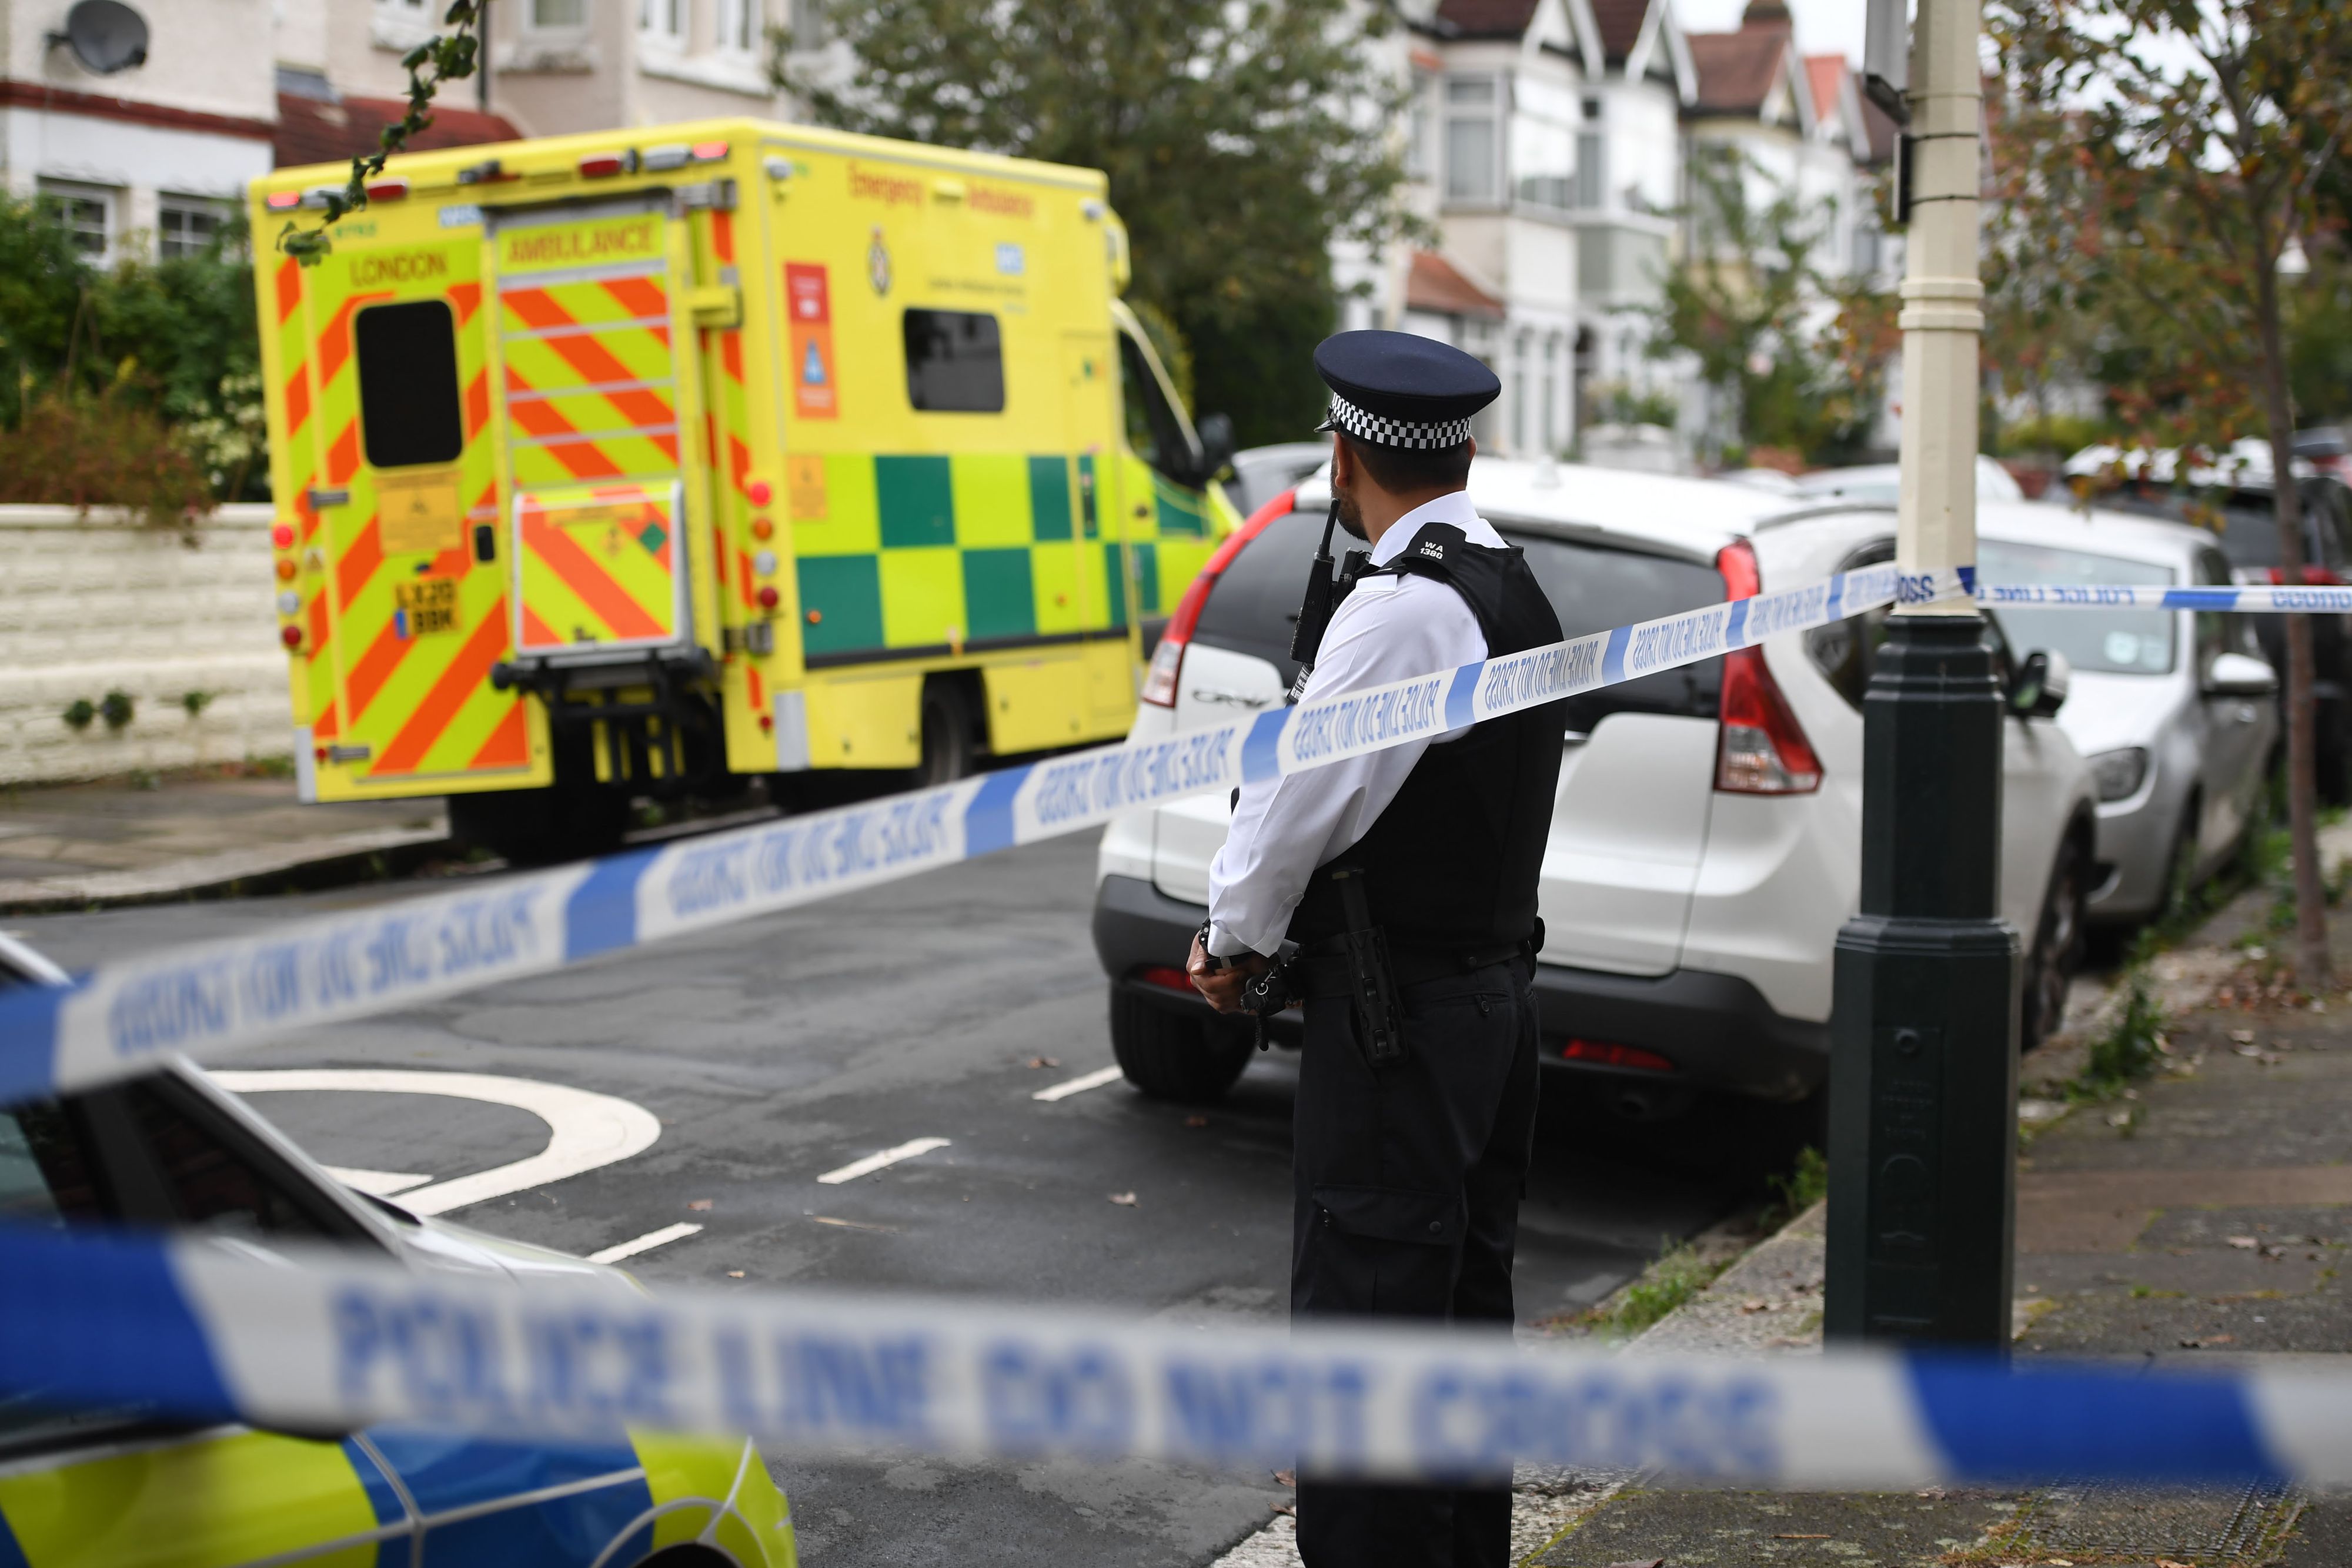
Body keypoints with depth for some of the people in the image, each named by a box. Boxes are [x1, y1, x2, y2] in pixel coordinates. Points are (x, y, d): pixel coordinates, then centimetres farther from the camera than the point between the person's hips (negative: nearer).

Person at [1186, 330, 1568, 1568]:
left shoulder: (1401, 608, -18)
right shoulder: (1515, 594, 12)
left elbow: (1296, 797, -15)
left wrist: (1234, 937, 2)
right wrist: (1259, 935, 12)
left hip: (1395, 1022, -10)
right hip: (1495, 989, 10)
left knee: (1363, 1322, -5)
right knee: (1465, 1313, 17)